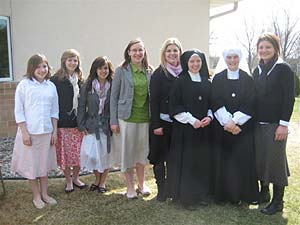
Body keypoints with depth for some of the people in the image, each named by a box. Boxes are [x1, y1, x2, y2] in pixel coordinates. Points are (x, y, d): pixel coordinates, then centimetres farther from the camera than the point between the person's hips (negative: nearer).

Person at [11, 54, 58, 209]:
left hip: (46, 131, 3)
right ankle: (36, 196, 23)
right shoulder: (24, 84, -6)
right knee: (31, 163, 7)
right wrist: (24, 132, -11)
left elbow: (54, 111, 8)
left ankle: (45, 194, 29)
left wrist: (55, 131, 4)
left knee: (44, 162, 14)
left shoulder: (51, 86, 5)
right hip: (30, 132, -3)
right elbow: (18, 111, -7)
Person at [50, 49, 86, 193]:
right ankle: (68, 181, 21)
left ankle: (76, 178, 28)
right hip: (63, 123, -4)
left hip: (78, 121, 4)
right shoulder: (56, 80, -5)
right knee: (65, 152, 4)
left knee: (78, 152, 8)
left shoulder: (80, 80, 9)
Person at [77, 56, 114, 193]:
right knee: (91, 154, -1)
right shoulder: (87, 87, 1)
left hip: (107, 126, -1)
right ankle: (97, 179, 25)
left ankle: (102, 182, 26)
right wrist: (81, 125, -3)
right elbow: (81, 107, 2)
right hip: (91, 126, 1)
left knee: (105, 154, 6)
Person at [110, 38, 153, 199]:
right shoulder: (121, 71, -2)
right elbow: (114, 96, -1)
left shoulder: (149, 72, 6)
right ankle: (130, 187, 19)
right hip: (127, 118, -3)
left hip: (145, 118, 3)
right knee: (128, 151, 5)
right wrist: (113, 120, -5)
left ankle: (141, 184, 28)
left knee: (142, 151, 13)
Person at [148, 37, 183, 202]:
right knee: (160, 156, 5)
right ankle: (162, 188, 18)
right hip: (162, 121, -3)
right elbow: (153, 100, -7)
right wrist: (156, 125, -12)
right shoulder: (158, 74, -3)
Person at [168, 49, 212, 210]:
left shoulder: (207, 83, 10)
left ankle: (201, 194, 22)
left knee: (202, 160, 7)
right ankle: (186, 196, 11)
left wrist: (209, 117, -5)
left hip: (203, 128, 4)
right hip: (185, 128, -4)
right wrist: (191, 120, -15)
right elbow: (174, 106, -8)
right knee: (186, 162, -2)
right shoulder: (180, 81, -3)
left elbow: (211, 104, 16)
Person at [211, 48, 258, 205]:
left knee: (244, 159, 0)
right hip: (222, 126, 0)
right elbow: (216, 103, -4)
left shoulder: (248, 79, 4)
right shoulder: (218, 79, 4)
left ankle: (246, 194, 14)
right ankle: (226, 194, 12)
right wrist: (227, 122, -17)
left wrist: (234, 121, -15)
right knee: (224, 160, 1)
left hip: (244, 126, 0)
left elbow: (250, 104, -4)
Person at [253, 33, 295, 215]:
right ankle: (264, 193, 29)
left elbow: (289, 98, -12)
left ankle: (278, 201, 14)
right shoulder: (257, 70, 11)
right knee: (260, 158, 12)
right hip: (258, 123, 6)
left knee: (275, 159, 0)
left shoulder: (283, 69, -7)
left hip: (275, 124, -6)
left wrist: (283, 124, -17)